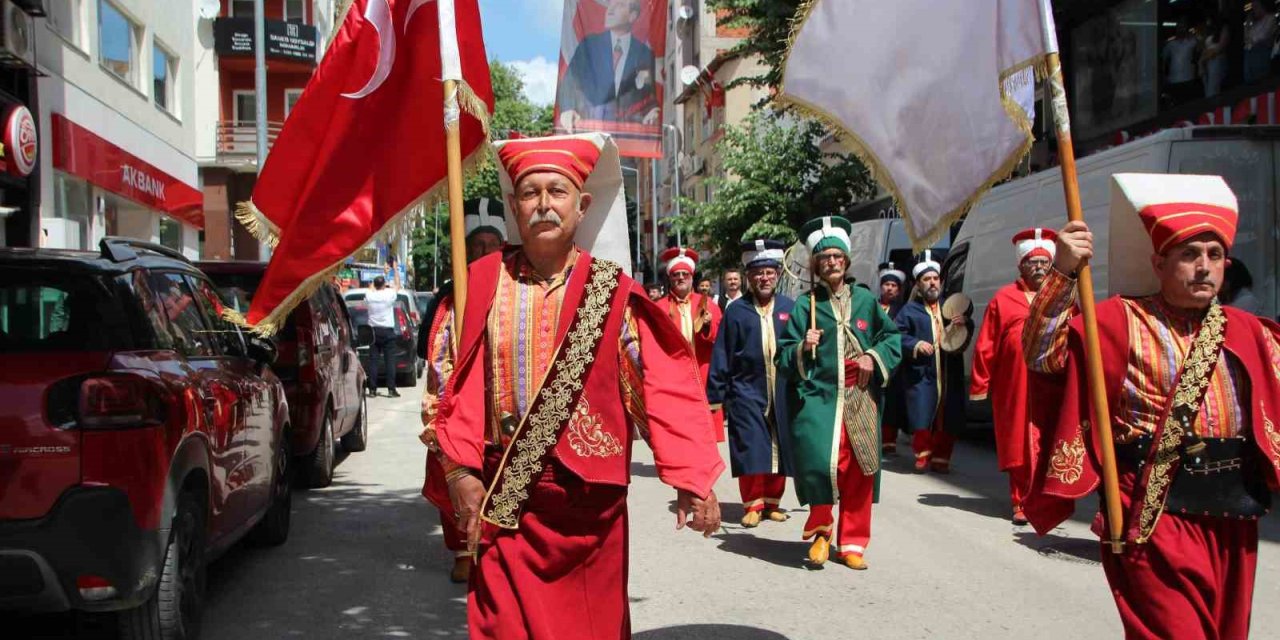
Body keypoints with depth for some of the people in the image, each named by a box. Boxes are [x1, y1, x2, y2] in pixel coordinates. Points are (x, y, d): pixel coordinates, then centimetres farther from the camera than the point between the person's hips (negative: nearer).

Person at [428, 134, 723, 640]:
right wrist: (460, 470, -6)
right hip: (501, 497, 1)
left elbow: (667, 385, -9)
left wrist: (692, 476, -17)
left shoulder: (611, 293, -4)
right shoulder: (485, 281, 2)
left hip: (587, 495, -1)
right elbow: (466, 384, 1)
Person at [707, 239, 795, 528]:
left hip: (783, 393, 2)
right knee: (751, 451, -2)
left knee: (779, 449, 9)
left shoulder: (791, 308, 5)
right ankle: (752, 504, 10)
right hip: (747, 393, -2)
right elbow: (722, 357, 3)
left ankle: (772, 501, 23)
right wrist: (716, 394, 0)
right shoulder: (736, 312, 1)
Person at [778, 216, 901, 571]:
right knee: (819, 462, -20)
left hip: (859, 400, 3)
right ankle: (821, 528, 5)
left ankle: (852, 544, 21)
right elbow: (784, 356, 2)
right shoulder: (805, 305, 4)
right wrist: (803, 348, -18)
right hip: (817, 397, -2)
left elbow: (893, 335, 16)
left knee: (858, 472, 5)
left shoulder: (865, 299, 10)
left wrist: (874, 356, -2)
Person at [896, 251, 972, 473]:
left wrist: (964, 322, -5)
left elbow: (964, 337, 17)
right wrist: (915, 344, -19)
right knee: (922, 417, -6)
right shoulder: (909, 310, 5)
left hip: (950, 374, 3)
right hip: (921, 373, -3)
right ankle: (923, 456, 12)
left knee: (948, 419, 3)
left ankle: (941, 458, 17)